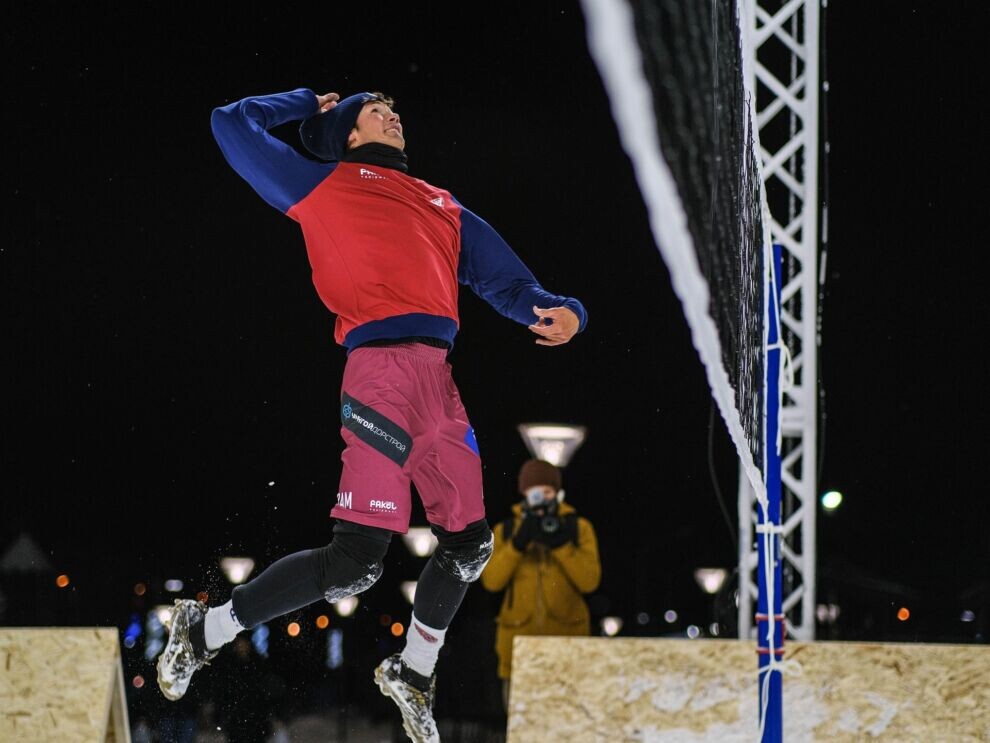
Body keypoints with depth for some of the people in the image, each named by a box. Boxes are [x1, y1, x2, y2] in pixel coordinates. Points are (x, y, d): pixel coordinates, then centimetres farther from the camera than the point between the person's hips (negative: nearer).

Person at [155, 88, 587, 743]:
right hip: (382, 367, -7)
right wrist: (309, 103, 29)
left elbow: (509, 283, 23)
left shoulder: (445, 209, 28)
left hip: (440, 381, 7)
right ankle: (208, 629, 1)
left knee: (469, 544, 12)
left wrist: (561, 312, 3)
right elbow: (233, 124, 15)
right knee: (356, 563, -14)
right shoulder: (325, 184, 14)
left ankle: (413, 673, 34)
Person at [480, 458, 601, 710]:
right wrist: (518, 543, -15)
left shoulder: (577, 528, 6)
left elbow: (589, 580, -4)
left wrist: (561, 545, -15)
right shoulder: (506, 530, 9)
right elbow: (492, 580, -4)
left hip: (565, 635, -1)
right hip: (520, 637, 1)